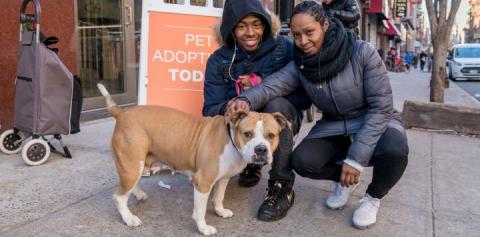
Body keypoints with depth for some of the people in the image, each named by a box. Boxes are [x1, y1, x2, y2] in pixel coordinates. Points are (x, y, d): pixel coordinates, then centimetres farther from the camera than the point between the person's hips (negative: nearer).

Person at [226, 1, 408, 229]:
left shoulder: (362, 52, -21)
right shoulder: (300, 65, -10)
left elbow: (380, 107, -21)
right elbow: (271, 85, -26)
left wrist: (356, 158, -27)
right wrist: (246, 100, -51)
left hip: (376, 123, -3)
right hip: (334, 129, 4)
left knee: (393, 149, -36)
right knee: (302, 161, -22)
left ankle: (373, 197, -1)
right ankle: (345, 179, 13)